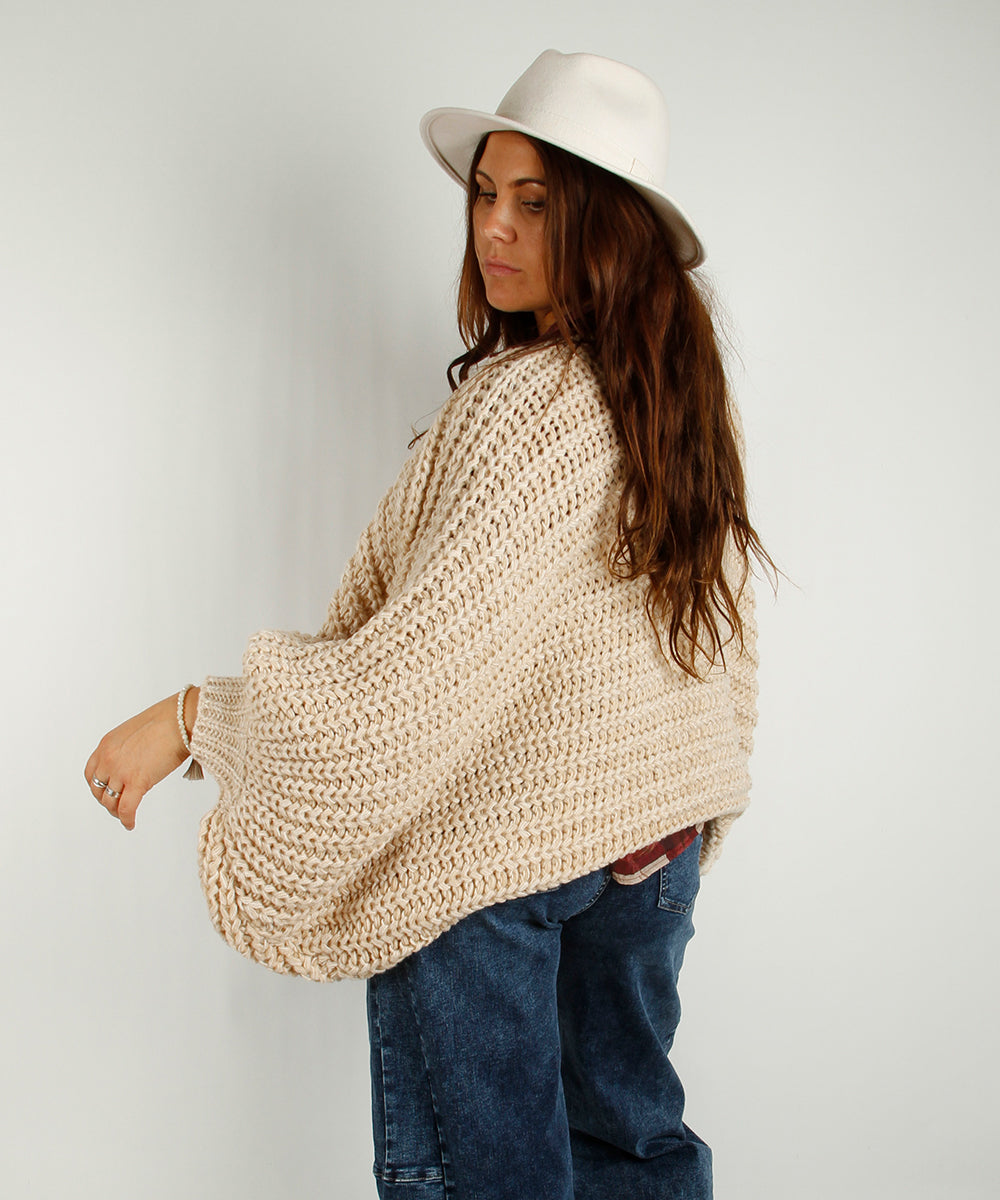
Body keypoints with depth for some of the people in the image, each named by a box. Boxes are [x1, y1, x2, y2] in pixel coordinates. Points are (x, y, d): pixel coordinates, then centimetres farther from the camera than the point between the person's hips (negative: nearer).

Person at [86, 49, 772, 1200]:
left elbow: (423, 665, -29)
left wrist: (189, 719, -21)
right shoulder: (683, 387, 1)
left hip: (483, 850, -8)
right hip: (655, 837, 8)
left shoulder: (524, 406, -25)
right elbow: (721, 624, 12)